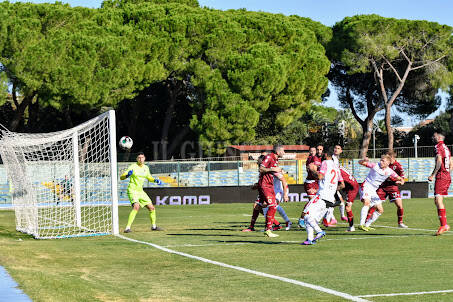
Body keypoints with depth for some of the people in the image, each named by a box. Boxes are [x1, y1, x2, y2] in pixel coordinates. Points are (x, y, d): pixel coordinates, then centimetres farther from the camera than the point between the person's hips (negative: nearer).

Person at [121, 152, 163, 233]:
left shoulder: (146, 168, 7)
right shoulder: (133, 167, -11)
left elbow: (149, 177, 26)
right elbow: (121, 177, -13)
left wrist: (155, 180, 6)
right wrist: (127, 175, -34)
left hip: (140, 191, 7)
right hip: (132, 191, -7)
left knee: (152, 208, 7)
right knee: (136, 207, -29)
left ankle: (154, 226, 28)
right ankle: (127, 228, -29)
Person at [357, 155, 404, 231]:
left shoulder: (389, 172, -1)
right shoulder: (375, 166, -12)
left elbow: (400, 179, 3)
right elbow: (360, 162, -11)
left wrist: (401, 181, -22)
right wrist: (364, 160, -35)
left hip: (373, 190, 7)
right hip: (366, 187, -7)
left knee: (380, 210, 5)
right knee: (367, 202, -31)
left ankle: (367, 225, 15)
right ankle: (361, 224, -37)